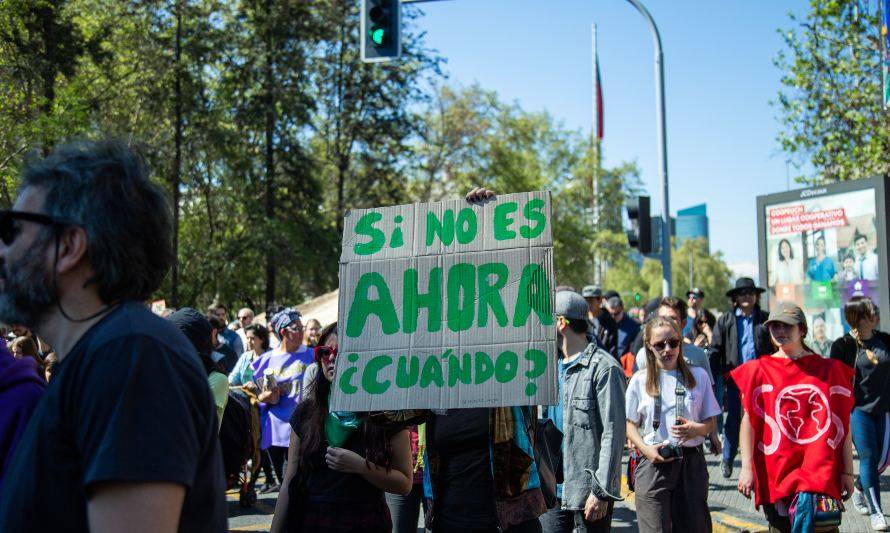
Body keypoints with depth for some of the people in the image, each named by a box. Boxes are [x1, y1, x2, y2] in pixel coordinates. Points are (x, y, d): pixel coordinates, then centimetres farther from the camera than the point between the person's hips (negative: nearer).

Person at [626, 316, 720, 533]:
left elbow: (711, 422, 9)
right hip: (653, 463, -1)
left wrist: (697, 429, -13)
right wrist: (645, 449, -10)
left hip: (691, 463, 1)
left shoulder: (698, 376, 6)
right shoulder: (640, 380, 3)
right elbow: (630, 425, 8)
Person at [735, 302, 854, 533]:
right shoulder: (759, 371, 5)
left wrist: (847, 472, 5)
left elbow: (844, 425, 7)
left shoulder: (830, 370, 6)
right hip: (776, 469, 1)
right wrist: (747, 468, -5)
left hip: (820, 470, -1)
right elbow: (748, 421, 2)